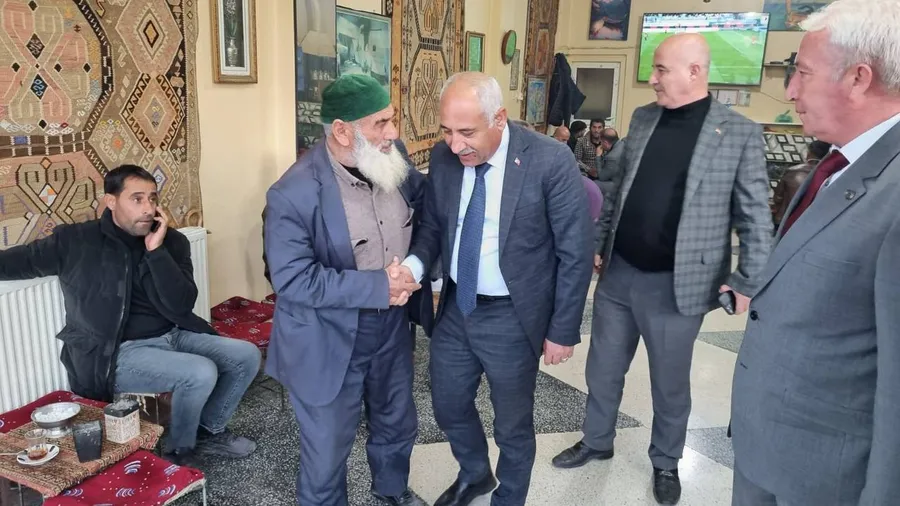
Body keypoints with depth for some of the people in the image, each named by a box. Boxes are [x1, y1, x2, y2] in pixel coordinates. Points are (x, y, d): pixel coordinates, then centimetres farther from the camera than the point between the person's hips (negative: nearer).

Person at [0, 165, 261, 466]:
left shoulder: (172, 242, 0)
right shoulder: (75, 241, -7)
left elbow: (181, 307, -10)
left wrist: (156, 250, -19)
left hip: (173, 336, 5)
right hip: (117, 352, -5)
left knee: (247, 355, -7)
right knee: (201, 372, -28)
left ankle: (208, 431, 15)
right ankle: (178, 451, 1)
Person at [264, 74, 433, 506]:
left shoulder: (393, 161, -7)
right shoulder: (294, 193, -25)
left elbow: (427, 203, 9)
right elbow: (294, 280, -27)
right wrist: (378, 287, -28)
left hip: (392, 327, 6)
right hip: (329, 342, -6)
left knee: (397, 422, 27)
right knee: (328, 446, 14)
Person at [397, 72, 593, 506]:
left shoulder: (551, 161, -20)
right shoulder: (444, 157, -5)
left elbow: (576, 252, -14)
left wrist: (563, 330, -11)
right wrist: (414, 263, -15)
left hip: (512, 317, -4)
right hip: (455, 309, 5)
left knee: (513, 426, 15)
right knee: (448, 408, 22)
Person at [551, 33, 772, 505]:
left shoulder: (739, 133, -9)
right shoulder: (642, 118, 5)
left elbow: (756, 216, -6)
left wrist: (748, 282, -9)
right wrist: (600, 245, 14)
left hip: (676, 284, -4)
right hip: (617, 274, 5)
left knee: (670, 383, 14)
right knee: (602, 369, 18)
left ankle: (666, 463, 38)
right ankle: (596, 441, 41)